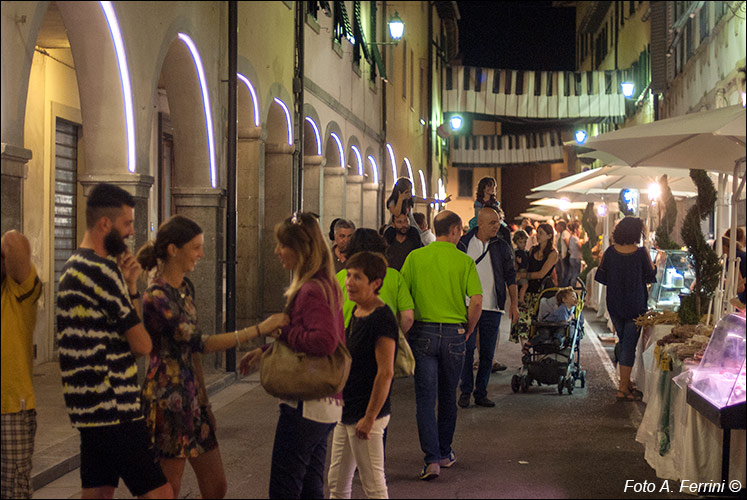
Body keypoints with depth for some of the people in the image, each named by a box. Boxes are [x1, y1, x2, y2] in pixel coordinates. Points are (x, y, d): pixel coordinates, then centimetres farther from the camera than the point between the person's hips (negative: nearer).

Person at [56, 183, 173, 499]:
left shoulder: (71, 268, 15)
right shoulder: (103, 271, -15)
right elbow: (142, 345, -14)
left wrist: (127, 285, 5)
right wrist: (132, 287, 0)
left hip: (87, 407, 10)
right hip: (114, 408, -10)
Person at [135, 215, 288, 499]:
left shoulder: (186, 288, 10)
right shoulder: (156, 297, -17)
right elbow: (199, 344, -22)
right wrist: (259, 330, -21)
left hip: (190, 396, 9)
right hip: (167, 399, -9)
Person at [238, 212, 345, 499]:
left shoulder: (312, 291, -19)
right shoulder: (325, 285, 12)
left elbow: (324, 341, -31)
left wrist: (283, 332, -17)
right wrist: (265, 351, 13)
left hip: (306, 407, -10)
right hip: (327, 405, 10)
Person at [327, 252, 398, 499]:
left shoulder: (382, 319, -18)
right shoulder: (353, 313, 10)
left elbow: (385, 373, -20)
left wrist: (369, 418, -19)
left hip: (366, 414, -9)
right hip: (345, 412, 9)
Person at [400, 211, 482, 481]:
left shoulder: (415, 257, 0)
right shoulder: (464, 261, -3)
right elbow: (476, 301, -10)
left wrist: (404, 330, 10)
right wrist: (467, 331, 5)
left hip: (422, 333, 0)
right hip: (453, 334, 0)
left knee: (425, 398, 0)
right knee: (448, 397, 16)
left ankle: (432, 459, -10)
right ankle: (445, 453, 27)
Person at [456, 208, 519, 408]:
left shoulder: (502, 247, 6)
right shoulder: (464, 244, 1)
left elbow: (510, 276, 10)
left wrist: (514, 303, 3)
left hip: (492, 307, 2)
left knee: (487, 352, 4)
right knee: (466, 349, -4)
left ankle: (481, 393, 13)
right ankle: (465, 391, 8)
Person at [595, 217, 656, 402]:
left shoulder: (610, 252, -4)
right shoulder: (641, 253, -13)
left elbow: (602, 277, 2)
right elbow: (650, 276, -3)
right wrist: (654, 263, 12)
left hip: (614, 305, 4)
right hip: (635, 306, -4)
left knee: (623, 342, 19)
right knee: (629, 345, 1)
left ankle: (625, 382, 27)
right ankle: (623, 389, 1)